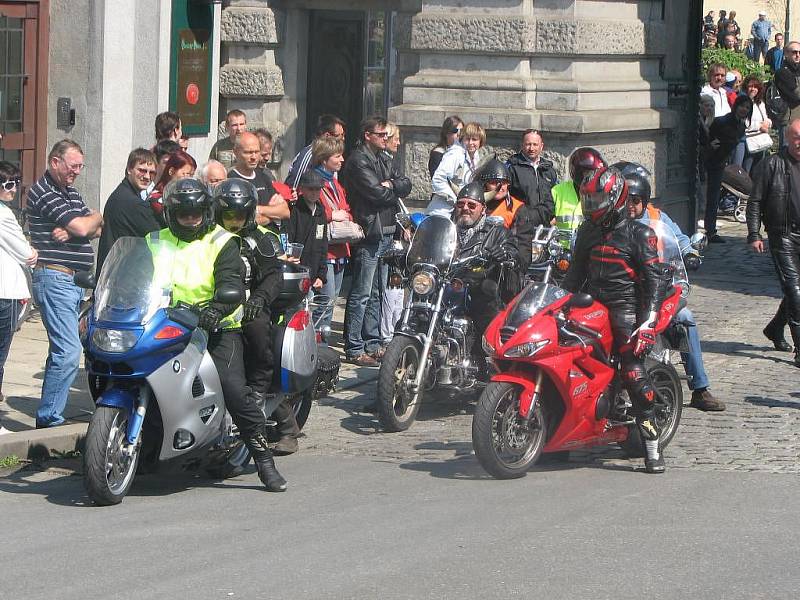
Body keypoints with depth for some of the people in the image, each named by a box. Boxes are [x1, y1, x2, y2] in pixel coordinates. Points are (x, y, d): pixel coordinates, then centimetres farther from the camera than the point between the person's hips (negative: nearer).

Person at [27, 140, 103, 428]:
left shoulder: (70, 193, 19)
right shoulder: (43, 192, -11)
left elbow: (97, 229, 11)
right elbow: (83, 227, -18)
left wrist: (73, 229, -10)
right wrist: (95, 218, 5)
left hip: (74, 281, 10)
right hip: (55, 277, -10)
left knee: (61, 350, 13)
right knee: (68, 352, -16)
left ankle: (47, 417, 19)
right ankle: (49, 420, -13)